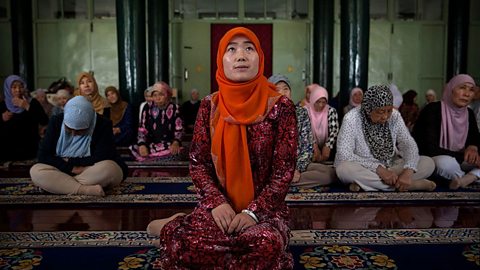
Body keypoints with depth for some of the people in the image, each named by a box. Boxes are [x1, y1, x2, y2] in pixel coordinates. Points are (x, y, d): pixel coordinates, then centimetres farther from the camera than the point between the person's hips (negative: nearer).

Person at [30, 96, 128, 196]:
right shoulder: (56, 122, -4)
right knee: (35, 170, -23)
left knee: (109, 168, -35)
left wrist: (69, 161, -13)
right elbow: (42, 156, -8)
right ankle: (86, 190, -32)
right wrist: (72, 168, -19)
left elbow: (101, 159, -22)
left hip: (96, 174, -3)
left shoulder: (103, 125, -14)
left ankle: (60, 184, -22)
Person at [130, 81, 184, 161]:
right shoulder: (147, 108, 8)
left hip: (169, 145, -1)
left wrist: (176, 142, -19)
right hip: (151, 145, 1)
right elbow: (142, 129, 5)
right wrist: (142, 144, -14)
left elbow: (179, 129, 2)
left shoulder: (175, 108, 4)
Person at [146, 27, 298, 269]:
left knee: (268, 243, -36)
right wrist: (217, 203, -14)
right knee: (185, 245, -31)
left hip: (265, 207, 0)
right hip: (219, 205, 1)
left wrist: (253, 211, -17)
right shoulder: (210, 106, 1)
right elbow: (198, 163, 2)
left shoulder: (280, 106, -6)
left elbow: (284, 169, -7)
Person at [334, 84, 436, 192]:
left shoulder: (394, 116, -7)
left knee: (428, 163, -13)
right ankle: (412, 184, -24)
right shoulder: (352, 119, -19)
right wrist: (379, 169, -33)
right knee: (344, 168, -36)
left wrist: (408, 172, -30)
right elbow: (344, 155, -25)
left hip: (391, 167, 4)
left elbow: (409, 145, -10)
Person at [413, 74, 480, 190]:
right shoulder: (433, 110, -17)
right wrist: (464, 157, -23)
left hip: (454, 159, 7)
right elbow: (431, 148, -25)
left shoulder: (469, 113, 4)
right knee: (446, 163, -39)